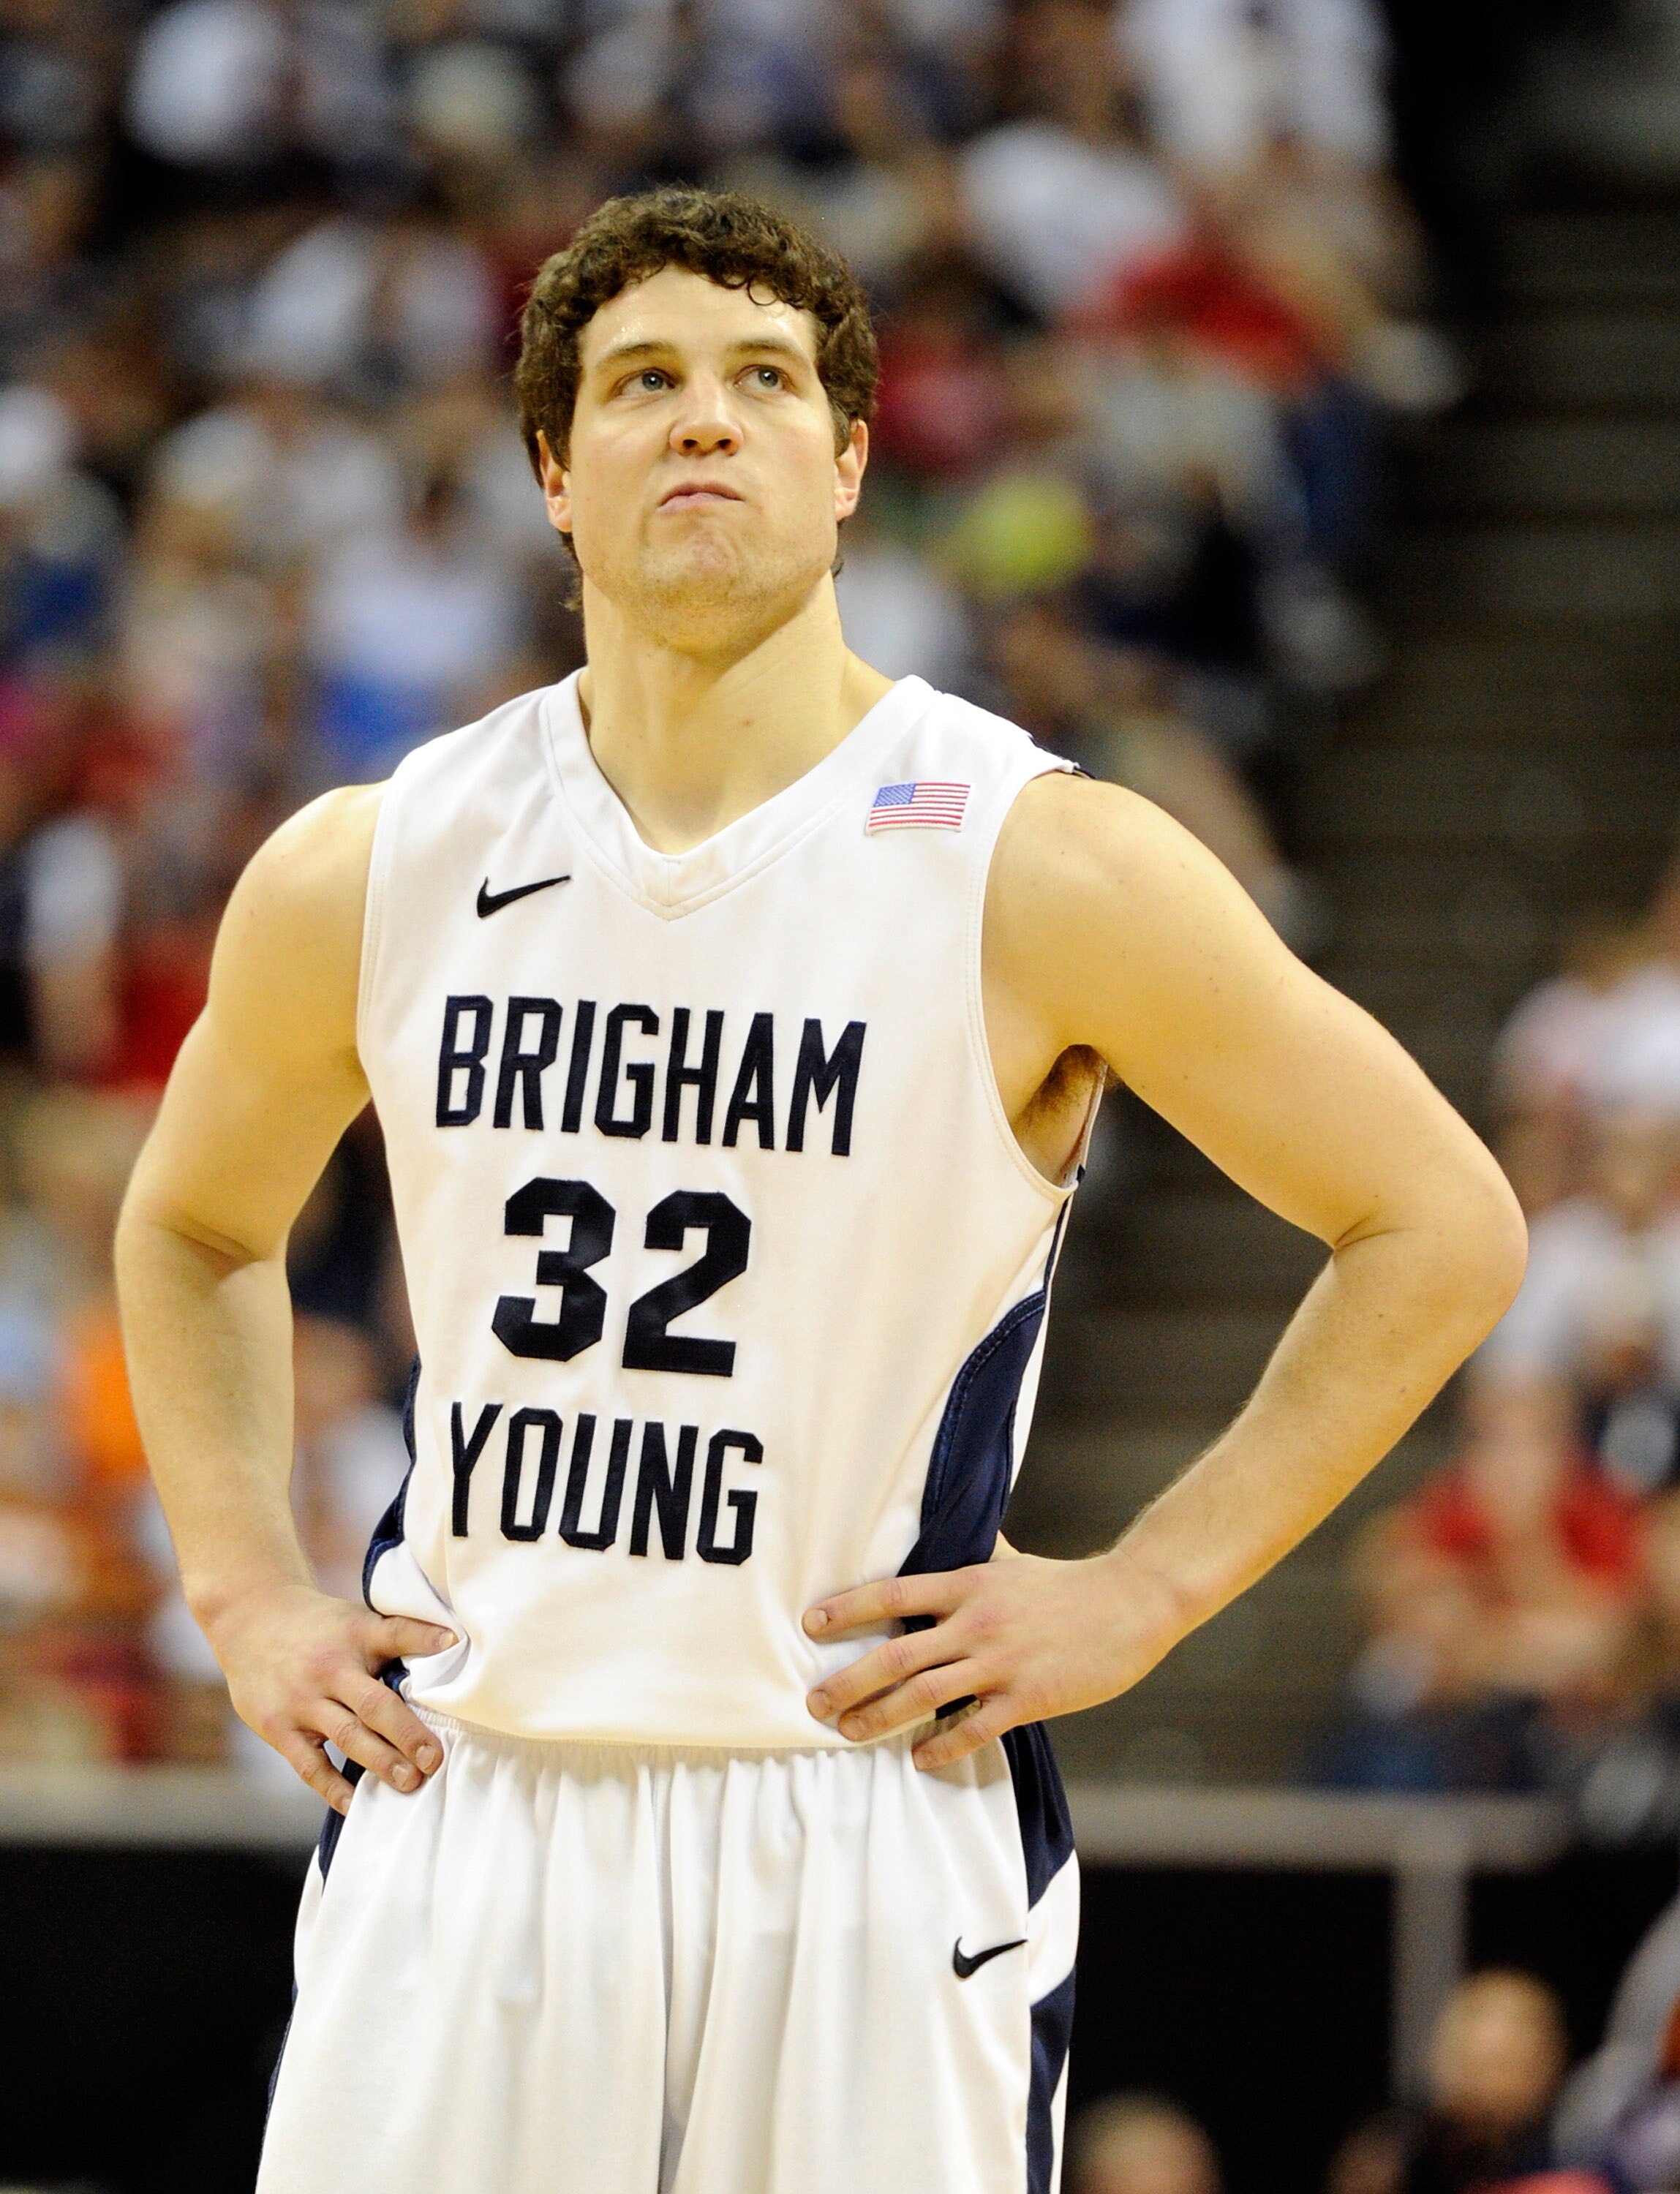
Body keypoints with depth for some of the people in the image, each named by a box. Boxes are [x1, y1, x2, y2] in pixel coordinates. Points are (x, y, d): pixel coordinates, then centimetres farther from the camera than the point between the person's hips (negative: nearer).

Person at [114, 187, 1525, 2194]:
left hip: (870, 1825, -2)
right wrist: (246, 1595, 11)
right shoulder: (365, 876, 4)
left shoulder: (1037, 867, -7)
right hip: (459, 1819, 3)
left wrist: (1146, 1590, -5)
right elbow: (190, 1227, 23)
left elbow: (1444, 1229, -1)